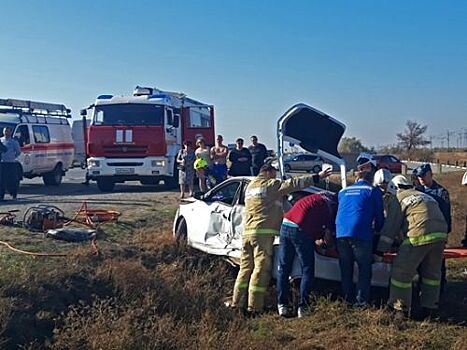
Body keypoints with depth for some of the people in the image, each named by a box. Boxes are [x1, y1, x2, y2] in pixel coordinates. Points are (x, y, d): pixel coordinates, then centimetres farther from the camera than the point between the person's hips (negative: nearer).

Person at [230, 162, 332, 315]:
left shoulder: (250, 186, 25)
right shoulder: (270, 185, 1)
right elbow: (293, 184, -6)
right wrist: (317, 177, -5)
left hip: (247, 232, 8)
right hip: (263, 232, -8)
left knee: (246, 267, 10)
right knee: (261, 268, -8)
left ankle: (238, 303, 9)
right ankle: (254, 306, -11)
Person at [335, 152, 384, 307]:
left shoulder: (343, 191, 22)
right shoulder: (373, 191, 9)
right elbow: (379, 216, 12)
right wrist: (378, 230, 31)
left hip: (341, 234, 5)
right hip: (361, 235, -4)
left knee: (346, 269, 14)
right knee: (365, 268, 5)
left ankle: (347, 299, 20)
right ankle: (361, 300, 4)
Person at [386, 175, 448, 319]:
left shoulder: (398, 198, 9)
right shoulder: (426, 196, 29)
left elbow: (392, 225, 7)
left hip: (420, 236, -7)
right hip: (441, 234, 7)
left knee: (402, 272, 5)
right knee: (432, 273, 20)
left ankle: (401, 309, 8)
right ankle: (430, 308, 26)